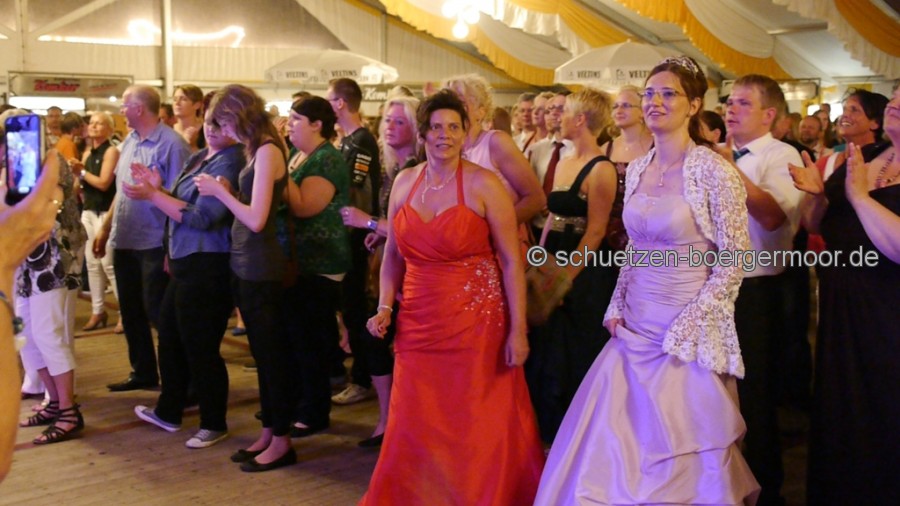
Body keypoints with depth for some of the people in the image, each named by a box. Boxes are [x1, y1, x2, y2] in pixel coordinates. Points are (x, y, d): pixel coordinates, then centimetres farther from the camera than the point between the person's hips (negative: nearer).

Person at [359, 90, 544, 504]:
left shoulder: (483, 184, -7)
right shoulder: (404, 182, 7)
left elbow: (511, 260, -8)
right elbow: (393, 254, 16)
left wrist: (518, 330, -11)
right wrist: (385, 307, 4)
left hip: (476, 320, -4)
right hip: (418, 322, 4)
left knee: (479, 427, 4)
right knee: (414, 426, 9)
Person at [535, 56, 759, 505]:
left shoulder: (715, 172, -13)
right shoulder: (637, 169, 7)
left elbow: (735, 260, -12)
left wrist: (684, 328, -14)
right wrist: (617, 307, 5)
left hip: (688, 332, -6)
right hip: (635, 326, 6)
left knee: (679, 448, 5)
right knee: (615, 443, 10)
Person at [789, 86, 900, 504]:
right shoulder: (860, 157, 6)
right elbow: (816, 226, 11)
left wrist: (859, 195, -24)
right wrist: (816, 194, -8)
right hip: (838, 310, 7)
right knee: (835, 420, 19)